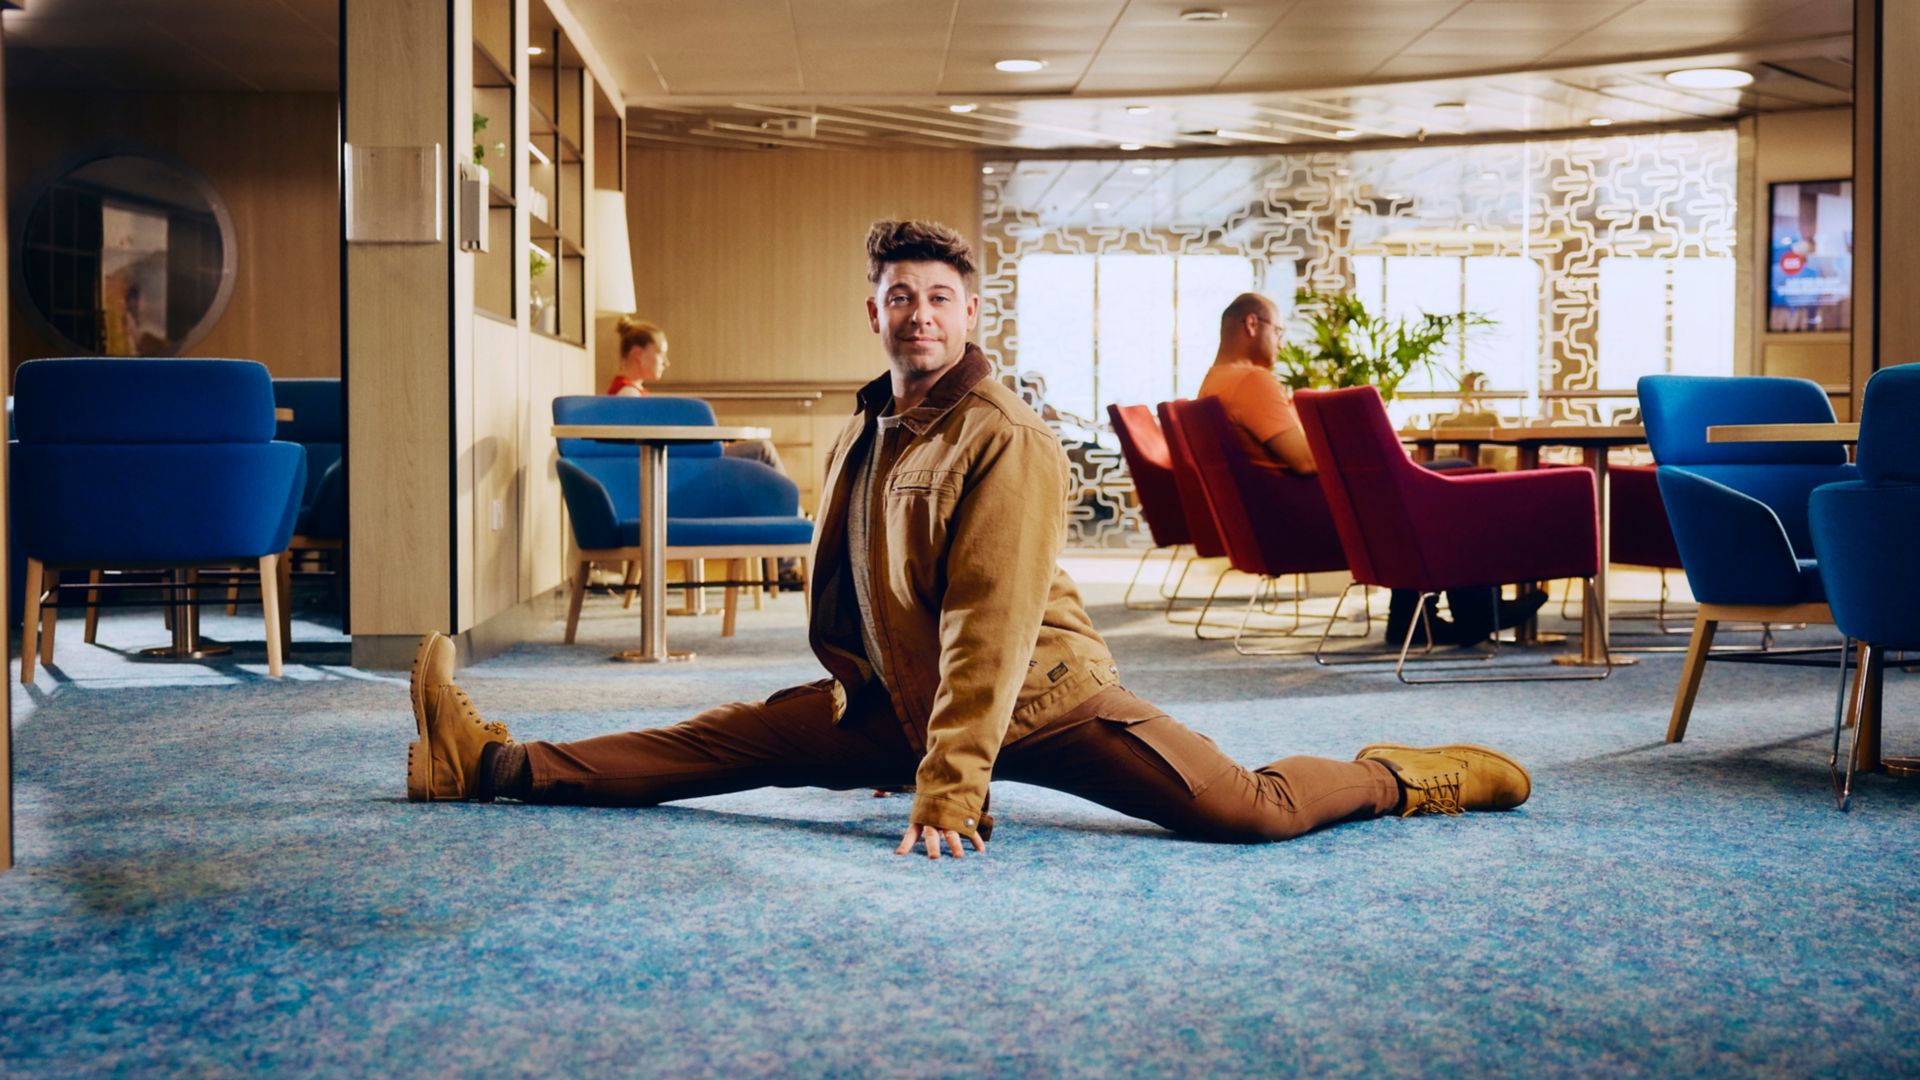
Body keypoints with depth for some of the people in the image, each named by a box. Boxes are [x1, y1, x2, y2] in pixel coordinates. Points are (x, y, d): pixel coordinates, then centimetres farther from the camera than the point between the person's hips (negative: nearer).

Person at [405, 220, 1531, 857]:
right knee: (723, 744, -3)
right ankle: (499, 762, 3)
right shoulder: (860, 436, 8)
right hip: (897, 694, 7)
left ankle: (1408, 777, 4)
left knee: (1252, 809, -21)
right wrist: (859, 714, 21)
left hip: (1041, 694, -6)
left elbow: (991, 629, -24)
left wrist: (948, 790, -27)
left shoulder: (1009, 440, -17)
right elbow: (840, 590, 18)